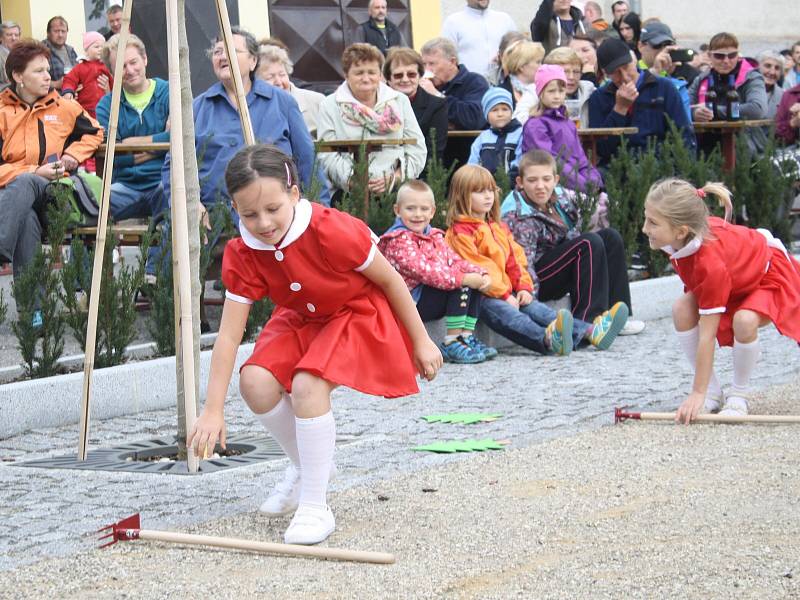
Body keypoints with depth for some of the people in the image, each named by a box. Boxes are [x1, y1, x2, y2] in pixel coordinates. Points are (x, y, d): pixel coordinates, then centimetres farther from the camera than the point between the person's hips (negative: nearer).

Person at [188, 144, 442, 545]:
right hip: (301, 322, 6)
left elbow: (390, 280, -17)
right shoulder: (242, 255, -17)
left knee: (308, 384, -30)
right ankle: (306, 466, 12)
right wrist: (213, 411, -22)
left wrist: (421, 342, -7)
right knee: (256, 382, -18)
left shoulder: (332, 231, -32)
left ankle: (315, 508, -18)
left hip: (360, 317, -6)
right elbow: (228, 335, -17)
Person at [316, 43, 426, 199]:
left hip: (397, 191, 2)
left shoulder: (400, 101, 17)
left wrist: (395, 178, -5)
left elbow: (417, 149, 11)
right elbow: (328, 156, 1)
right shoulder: (329, 106, 11)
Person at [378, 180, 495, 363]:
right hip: (411, 303, -9)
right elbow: (424, 270, -24)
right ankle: (451, 343, -22)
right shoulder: (399, 241, -13)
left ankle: (467, 336, -1)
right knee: (460, 285, -23)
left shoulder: (435, 236, 17)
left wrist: (481, 274, -8)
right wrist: (464, 278, -28)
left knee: (475, 283, 0)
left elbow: (455, 261, 12)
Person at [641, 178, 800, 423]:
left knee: (744, 321, -37)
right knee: (682, 310, -16)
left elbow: (706, 335, -39)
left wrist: (698, 394, -35)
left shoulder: (711, 263, -43)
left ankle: (739, 396, -11)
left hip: (770, 276, -8)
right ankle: (714, 393, -6)